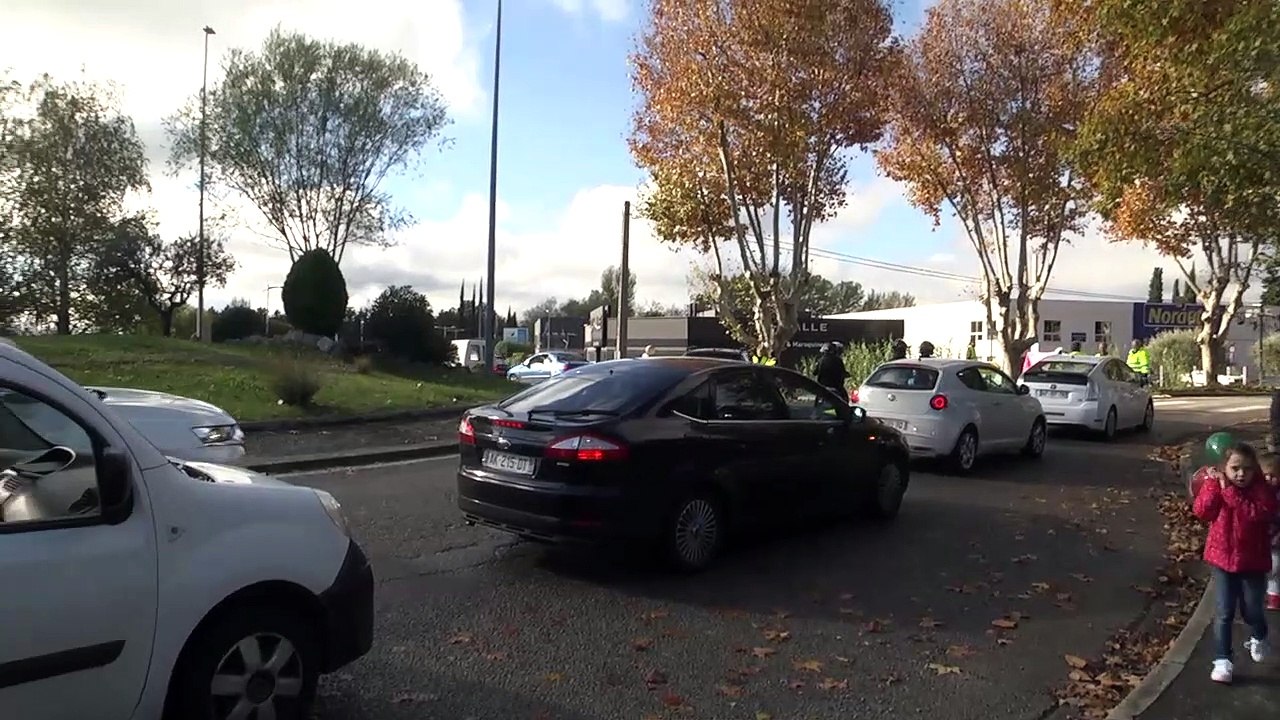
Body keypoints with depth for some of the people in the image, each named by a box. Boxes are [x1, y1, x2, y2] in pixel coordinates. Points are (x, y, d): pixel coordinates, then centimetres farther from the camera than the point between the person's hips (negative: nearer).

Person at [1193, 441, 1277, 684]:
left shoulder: (1261, 489, -11)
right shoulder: (1215, 484, -5)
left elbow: (1261, 513, -28)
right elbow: (1202, 512, -15)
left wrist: (1230, 492, -27)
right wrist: (1215, 485, -22)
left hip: (1253, 561, -1)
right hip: (1222, 557, 1)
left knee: (1252, 610, 13)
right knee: (1224, 612, 0)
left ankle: (1258, 638, 46)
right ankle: (1222, 660, 6)